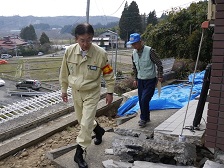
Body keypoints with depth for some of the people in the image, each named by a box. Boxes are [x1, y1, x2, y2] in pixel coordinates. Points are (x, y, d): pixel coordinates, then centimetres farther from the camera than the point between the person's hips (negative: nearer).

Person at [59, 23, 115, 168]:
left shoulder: (100, 53, -21)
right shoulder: (69, 51, -13)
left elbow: (109, 74, -8)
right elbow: (65, 72, 1)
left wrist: (110, 92, -4)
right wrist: (64, 89, 8)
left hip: (92, 93, -4)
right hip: (76, 92, 4)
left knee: (86, 124, -6)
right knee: (82, 119, 21)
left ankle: (79, 153, 12)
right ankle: (99, 130, 50)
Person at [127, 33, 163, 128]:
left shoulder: (149, 51, -17)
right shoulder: (134, 53, 2)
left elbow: (159, 64, -11)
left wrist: (160, 76, -10)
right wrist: (136, 79, 17)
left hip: (150, 80, -6)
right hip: (140, 80, 6)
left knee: (144, 100, -11)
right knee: (141, 101, 10)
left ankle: (144, 119, 8)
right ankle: (146, 117, 29)